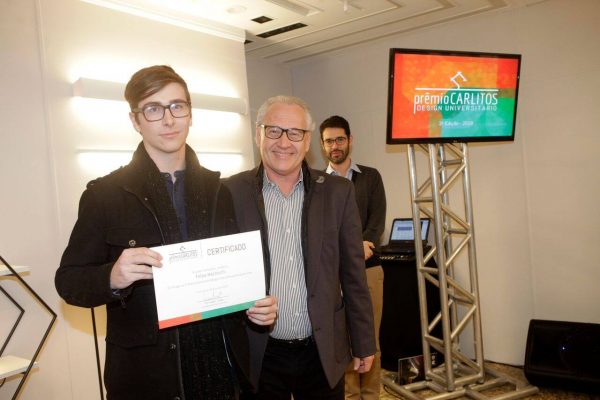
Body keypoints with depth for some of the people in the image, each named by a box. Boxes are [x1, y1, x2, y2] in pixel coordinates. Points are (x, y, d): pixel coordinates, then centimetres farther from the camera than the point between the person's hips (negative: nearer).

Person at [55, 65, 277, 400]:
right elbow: (68, 280, -5)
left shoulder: (218, 191, 4)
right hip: (145, 373, -3)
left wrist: (257, 306, -6)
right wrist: (112, 277, -25)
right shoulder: (104, 194, -6)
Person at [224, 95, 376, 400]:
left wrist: (364, 343, 5)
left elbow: (353, 275, 2)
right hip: (257, 355, -1)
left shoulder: (338, 193, -1)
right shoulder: (231, 193, -6)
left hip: (324, 353, 2)